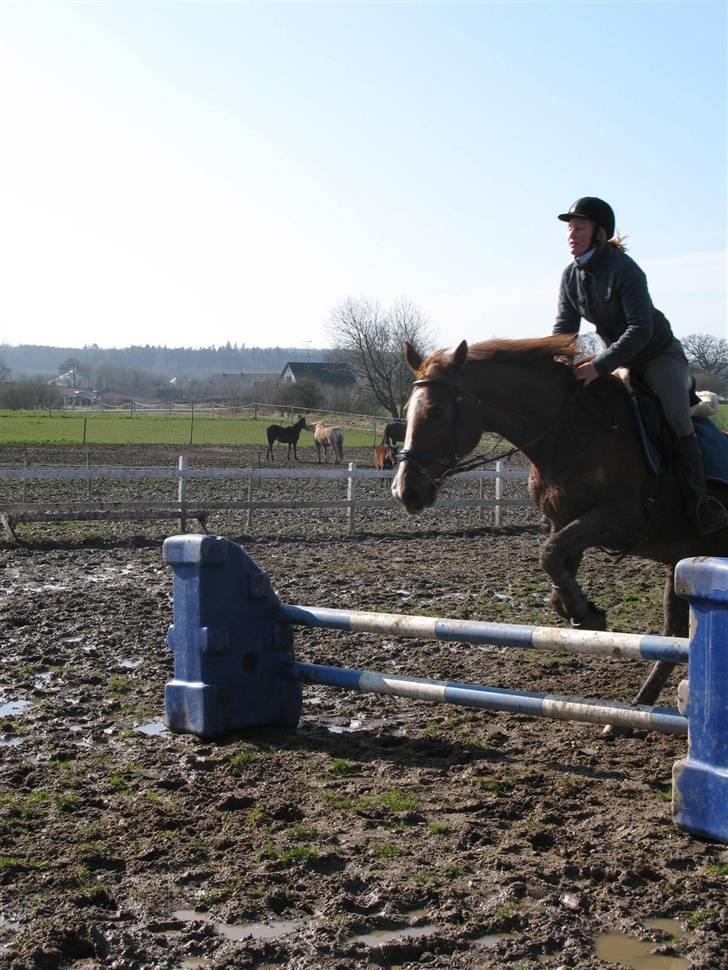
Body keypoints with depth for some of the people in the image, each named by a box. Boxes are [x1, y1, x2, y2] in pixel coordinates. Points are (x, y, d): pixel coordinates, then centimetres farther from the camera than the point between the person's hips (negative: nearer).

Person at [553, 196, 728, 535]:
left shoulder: (623, 269, -27)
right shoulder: (571, 276, -5)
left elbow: (640, 329, -33)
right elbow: (564, 328, -6)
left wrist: (600, 366, -41)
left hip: (660, 355, -7)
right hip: (618, 358, 7)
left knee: (677, 420, -24)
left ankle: (699, 504, -18)